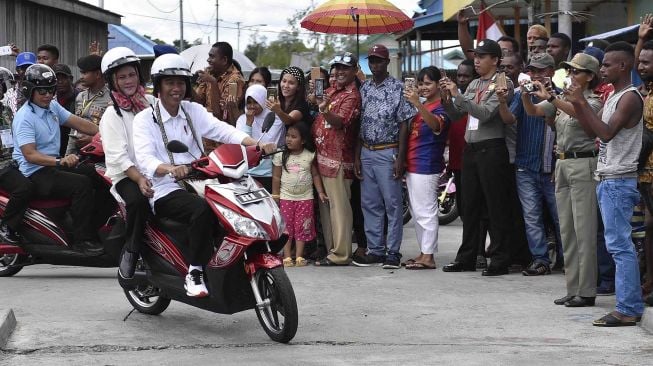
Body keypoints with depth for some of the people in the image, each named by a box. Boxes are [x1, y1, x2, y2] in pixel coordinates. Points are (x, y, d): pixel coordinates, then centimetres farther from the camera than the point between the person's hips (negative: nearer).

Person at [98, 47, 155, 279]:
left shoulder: (151, 103, 15)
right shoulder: (112, 115, 2)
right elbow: (118, 156, -10)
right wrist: (139, 179, -26)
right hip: (126, 175, -4)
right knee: (138, 200, -36)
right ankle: (130, 252, -16)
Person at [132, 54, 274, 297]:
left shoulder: (193, 111, 16)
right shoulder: (145, 119, 0)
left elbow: (223, 130, 0)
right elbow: (144, 159, -16)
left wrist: (256, 145, -18)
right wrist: (170, 168, -39)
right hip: (166, 191, -5)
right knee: (203, 209, -35)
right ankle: (194, 273, -28)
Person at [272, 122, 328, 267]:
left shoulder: (310, 156, 0)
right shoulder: (281, 156, -1)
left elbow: (315, 175, 6)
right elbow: (276, 177, 2)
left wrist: (320, 192, -1)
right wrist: (275, 195, -1)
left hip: (305, 197, 0)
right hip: (286, 197, 0)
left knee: (302, 227, 0)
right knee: (286, 227, -1)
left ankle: (299, 256, 4)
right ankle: (287, 257, 1)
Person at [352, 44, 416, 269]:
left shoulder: (397, 88, -4)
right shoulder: (364, 89, 12)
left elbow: (404, 124, -7)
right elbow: (360, 125, 13)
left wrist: (400, 157, -12)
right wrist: (357, 156, 7)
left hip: (388, 152, -6)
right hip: (366, 152, 6)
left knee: (392, 204, -3)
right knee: (370, 204, 8)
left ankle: (393, 252, 1)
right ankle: (375, 250, 14)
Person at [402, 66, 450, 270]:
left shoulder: (441, 107, -11)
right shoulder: (422, 107, 17)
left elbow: (436, 124, -35)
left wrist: (417, 104, -48)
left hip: (427, 166, -10)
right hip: (412, 166, 10)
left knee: (426, 212, -8)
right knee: (417, 212, 14)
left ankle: (428, 257, -6)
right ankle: (423, 253, 21)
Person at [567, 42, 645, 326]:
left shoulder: (630, 97, -12)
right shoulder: (613, 96, 18)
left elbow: (607, 132, -22)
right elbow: (592, 129, 20)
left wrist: (583, 103, -18)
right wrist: (576, 104, 8)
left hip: (619, 181, -10)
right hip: (608, 180, 10)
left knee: (620, 244, -10)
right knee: (620, 245, 10)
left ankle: (626, 310, -10)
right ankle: (632, 305, 15)